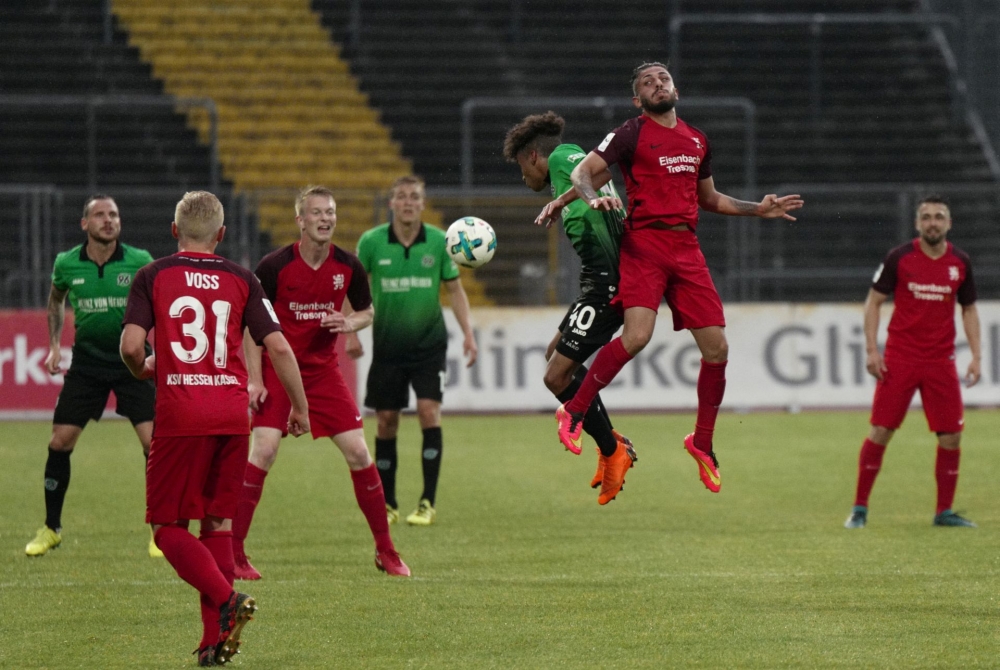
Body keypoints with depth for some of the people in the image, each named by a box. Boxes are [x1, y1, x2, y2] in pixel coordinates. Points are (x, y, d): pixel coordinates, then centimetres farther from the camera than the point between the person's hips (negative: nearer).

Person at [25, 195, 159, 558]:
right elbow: (56, 299, 17)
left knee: (154, 441, -12)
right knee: (60, 442, -2)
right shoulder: (66, 264, -5)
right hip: (86, 361, 2)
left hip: (132, 361, -2)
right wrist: (54, 345, 10)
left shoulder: (140, 262, -10)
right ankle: (51, 528, 16)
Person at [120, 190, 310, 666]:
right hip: (232, 413, 3)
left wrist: (143, 370, 14)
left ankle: (227, 599, -18)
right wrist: (300, 407, 12)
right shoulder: (240, 280, 9)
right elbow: (278, 346, 2)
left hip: (180, 416, -3)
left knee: (168, 526, 6)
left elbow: (131, 344, -8)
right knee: (218, 523, 13)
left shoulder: (153, 276, 3)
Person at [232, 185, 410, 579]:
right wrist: (255, 379, -13)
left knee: (358, 452, -2)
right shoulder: (275, 266, -13)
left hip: (323, 369, 3)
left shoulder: (347, 266, -3)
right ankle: (233, 552, -9)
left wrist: (351, 322, -12)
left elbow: (367, 312, 12)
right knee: (264, 451, -17)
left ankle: (385, 551, 11)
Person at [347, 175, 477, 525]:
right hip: (387, 345, 1)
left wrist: (468, 333, -4)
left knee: (429, 411, -15)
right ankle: (387, 504, 16)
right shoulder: (371, 242, -6)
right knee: (386, 421, 4)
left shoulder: (439, 241, -5)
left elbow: (454, 289, 4)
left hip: (429, 342, -1)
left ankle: (428, 502, -10)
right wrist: (352, 333, -3)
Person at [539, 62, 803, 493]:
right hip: (644, 245, -6)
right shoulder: (631, 134, 1)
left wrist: (757, 210, 24)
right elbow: (582, 172, -6)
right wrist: (594, 198, -26)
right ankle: (574, 413, -8)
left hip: (687, 247, 6)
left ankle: (702, 443, 17)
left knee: (716, 348, 0)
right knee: (636, 336, -25)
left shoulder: (697, 141, 19)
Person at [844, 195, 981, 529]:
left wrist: (976, 355, 5)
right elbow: (873, 301, 1)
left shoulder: (960, 262, 4)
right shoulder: (899, 257, -5)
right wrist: (872, 349, -7)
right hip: (899, 358, -3)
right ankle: (859, 508, 4)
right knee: (881, 431, -5)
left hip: (941, 360, 3)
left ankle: (944, 511, 11)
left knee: (951, 435, -1)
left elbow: (969, 309, 14)